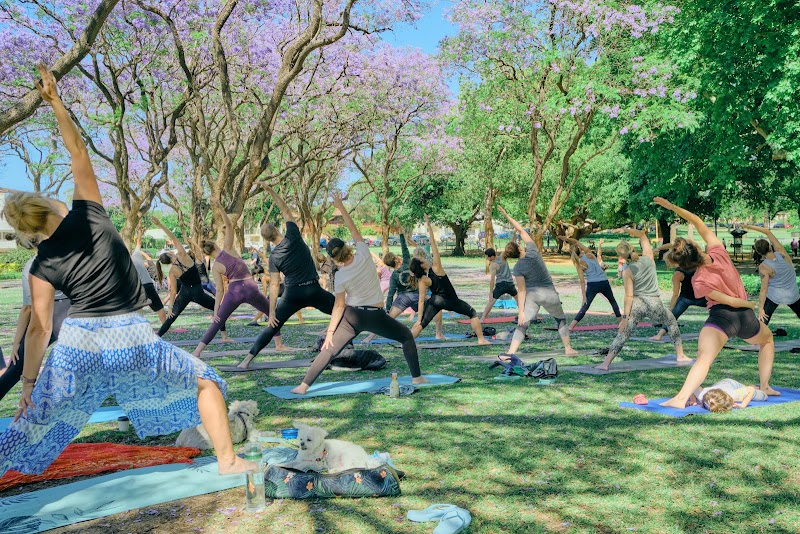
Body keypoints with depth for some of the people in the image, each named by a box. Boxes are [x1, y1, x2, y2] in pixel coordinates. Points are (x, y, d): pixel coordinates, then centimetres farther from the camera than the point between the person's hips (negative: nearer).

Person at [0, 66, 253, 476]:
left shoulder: (42, 267, 1)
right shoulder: (88, 214, -2)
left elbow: (39, 329, -1)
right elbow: (78, 151, 4)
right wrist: (55, 101, 3)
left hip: (79, 342, 2)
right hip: (130, 338, -2)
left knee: (33, 423, 18)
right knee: (205, 382, 13)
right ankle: (227, 460, 8)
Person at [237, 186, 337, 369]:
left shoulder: (274, 257, -2)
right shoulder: (293, 236, -6)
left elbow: (274, 286, -5)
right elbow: (286, 211, 8)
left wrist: (271, 312, -1)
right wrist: (271, 191, 13)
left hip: (292, 294, 1)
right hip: (313, 290, -1)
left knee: (272, 327, 10)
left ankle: (248, 359, 7)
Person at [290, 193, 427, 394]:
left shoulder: (340, 276, -9)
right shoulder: (364, 254, -9)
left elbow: (339, 306, -8)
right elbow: (353, 229, 4)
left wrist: (330, 331, -2)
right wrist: (341, 207, 11)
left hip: (352, 316, 0)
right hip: (376, 316, 1)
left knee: (328, 350, 5)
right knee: (407, 336, 20)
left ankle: (304, 385, 0)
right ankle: (416, 377, 18)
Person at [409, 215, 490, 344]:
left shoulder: (422, 281, -8)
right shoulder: (436, 267, -16)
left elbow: (421, 301, -10)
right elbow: (434, 245, -19)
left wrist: (419, 319, -7)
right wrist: (429, 226, -19)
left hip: (435, 301, 3)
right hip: (450, 300, -2)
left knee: (422, 323, 4)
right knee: (473, 313, 12)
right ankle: (481, 339, 9)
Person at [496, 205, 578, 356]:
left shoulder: (517, 269, -12)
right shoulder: (532, 250, -11)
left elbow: (522, 291, -13)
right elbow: (521, 230, 0)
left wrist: (521, 312, -9)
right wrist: (507, 215, 4)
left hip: (532, 295, -2)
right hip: (550, 293, 2)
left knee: (522, 325, -4)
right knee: (561, 319, 25)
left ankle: (510, 353, -19)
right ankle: (568, 349, 29)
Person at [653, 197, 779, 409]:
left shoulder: (699, 281, -15)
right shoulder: (717, 251, -7)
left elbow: (730, 301, -13)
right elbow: (698, 222, 1)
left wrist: (750, 304, 5)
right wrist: (673, 207, 0)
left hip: (721, 317, -5)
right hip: (746, 317, 6)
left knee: (703, 358, -23)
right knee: (768, 339, 37)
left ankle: (681, 398, -42)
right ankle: (764, 386, 34)